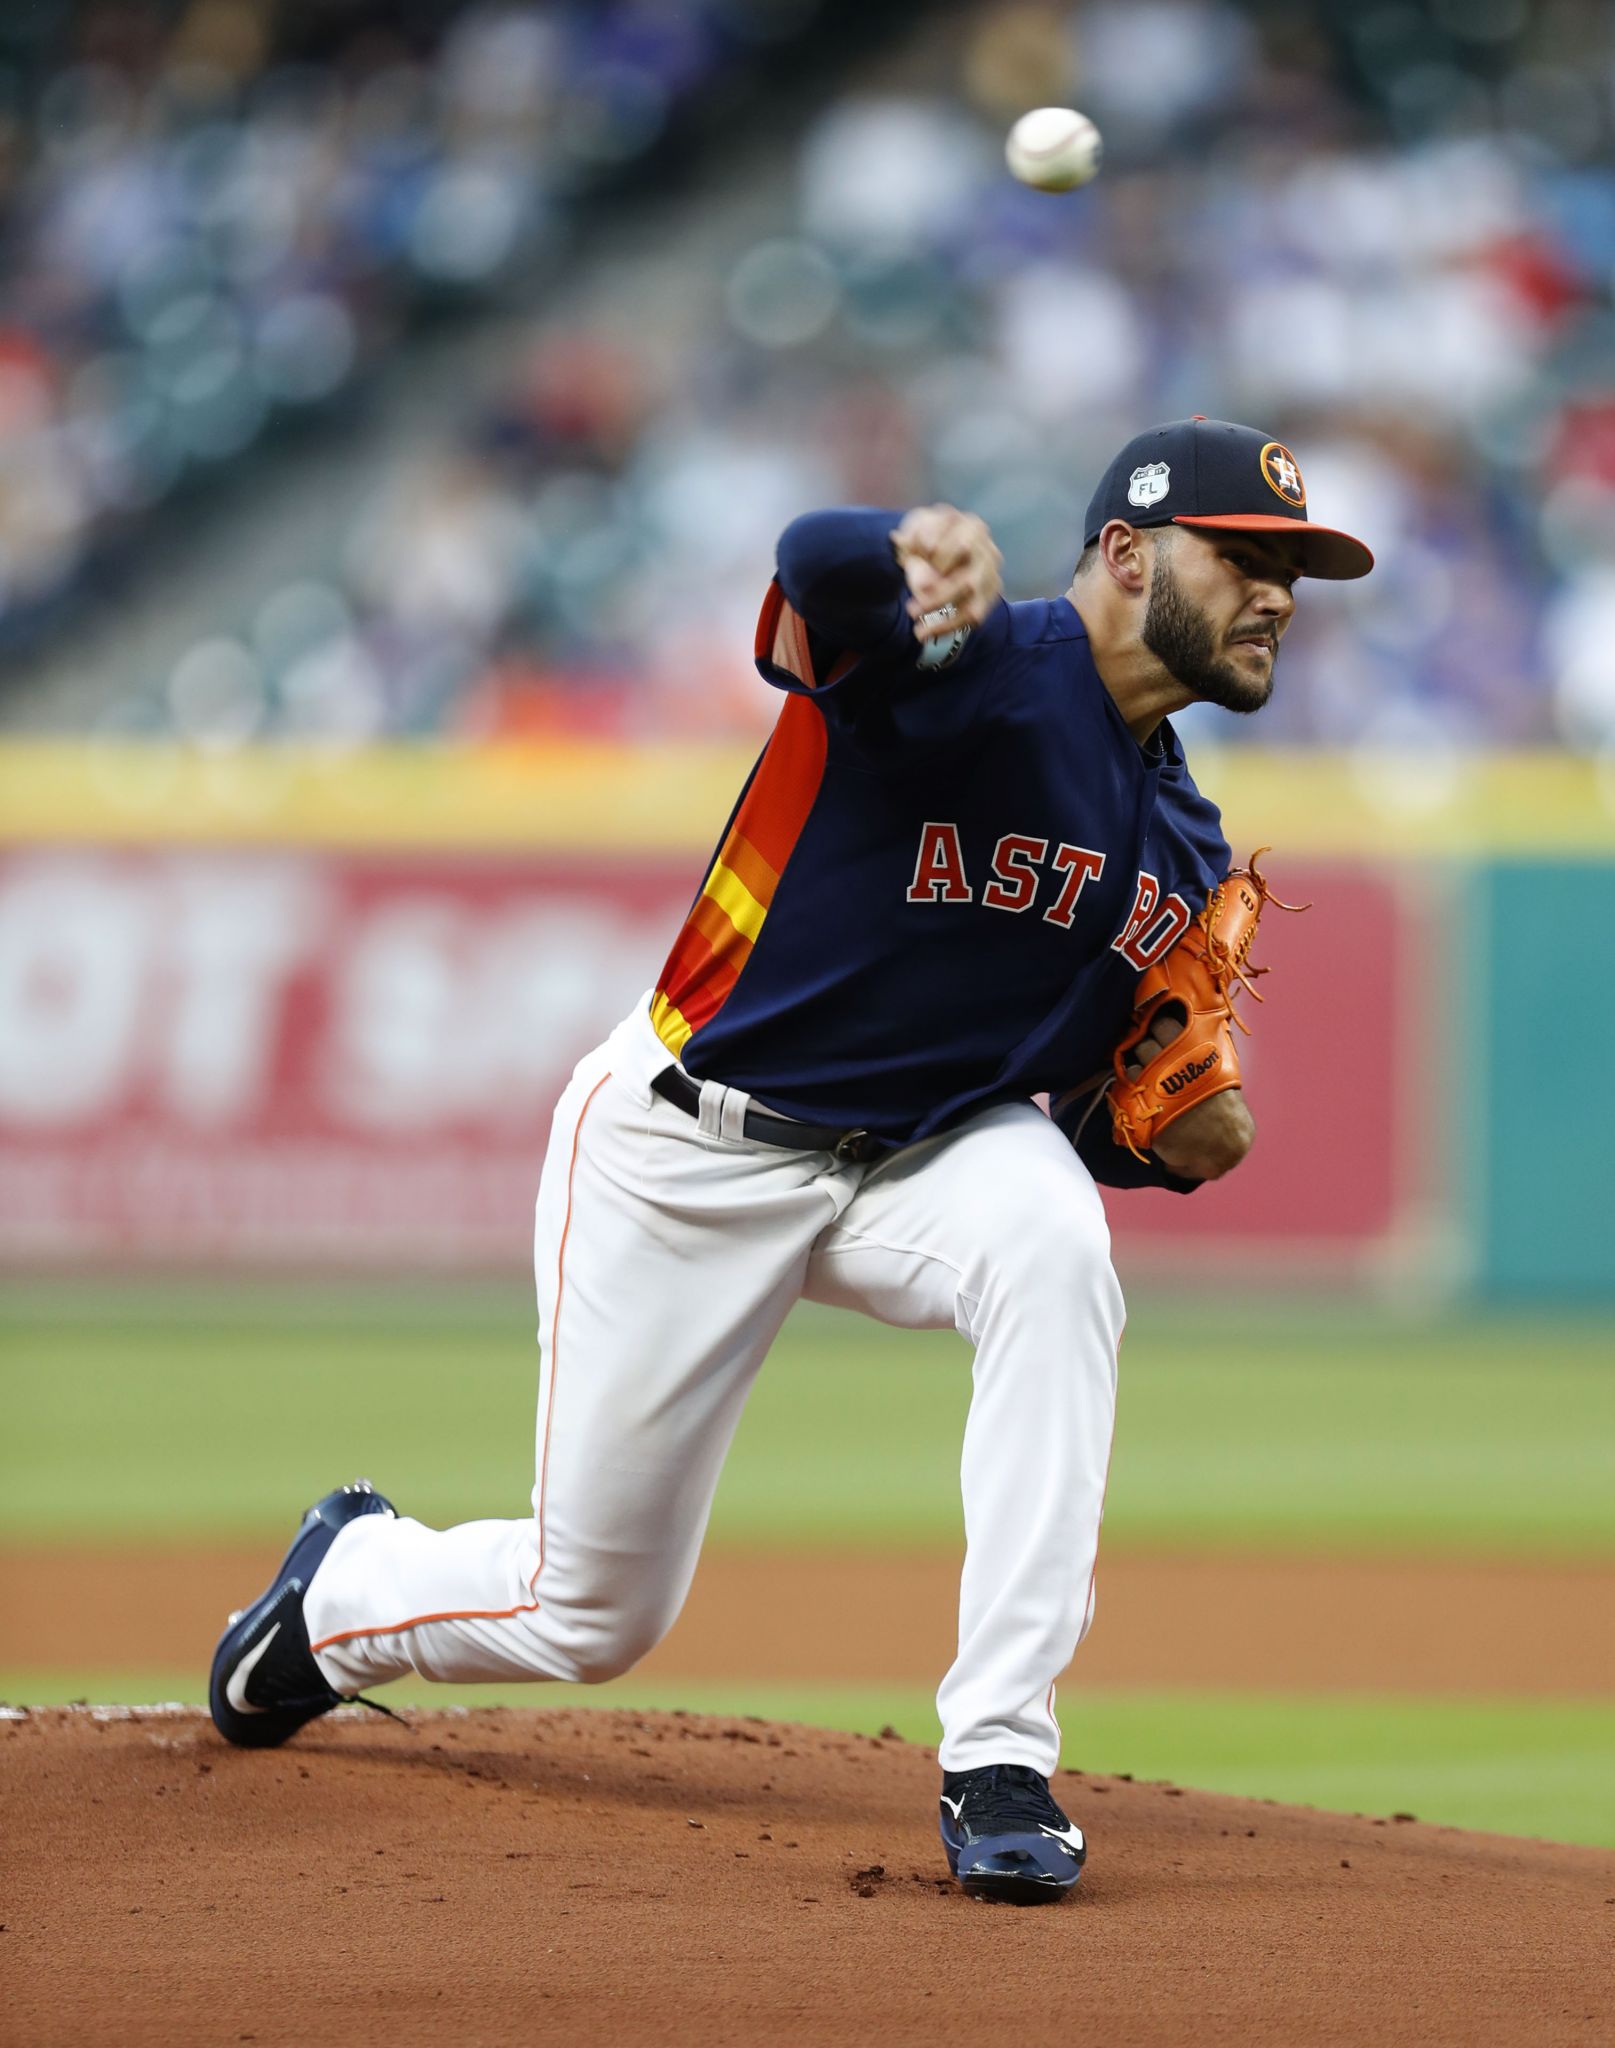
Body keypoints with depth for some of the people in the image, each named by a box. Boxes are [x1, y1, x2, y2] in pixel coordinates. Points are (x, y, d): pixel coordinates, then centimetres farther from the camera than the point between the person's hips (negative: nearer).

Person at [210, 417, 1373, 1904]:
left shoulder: (1184, 856, 3)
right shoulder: (970, 668, -21)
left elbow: (1097, 1110, 14)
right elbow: (818, 567, -45)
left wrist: (1173, 1142, -11)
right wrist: (921, 555, -69)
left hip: (924, 1152, 5)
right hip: (689, 1152, -5)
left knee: (1051, 1235, -32)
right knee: (592, 1614, 3)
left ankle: (1001, 1764, -28)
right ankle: (346, 1581, 41)